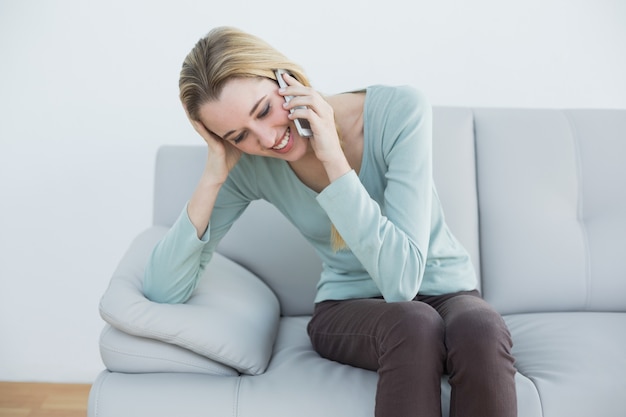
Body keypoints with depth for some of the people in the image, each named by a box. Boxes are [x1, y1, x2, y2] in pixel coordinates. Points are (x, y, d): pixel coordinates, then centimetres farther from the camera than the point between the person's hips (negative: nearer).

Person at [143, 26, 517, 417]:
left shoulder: (398, 111, -19)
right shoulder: (247, 166, -12)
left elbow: (402, 278, -27)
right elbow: (163, 291, -15)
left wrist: (333, 157, -30)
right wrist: (214, 175, -23)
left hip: (444, 292, 0)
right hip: (350, 308, 1)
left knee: (481, 331, -35)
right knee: (413, 326, -34)